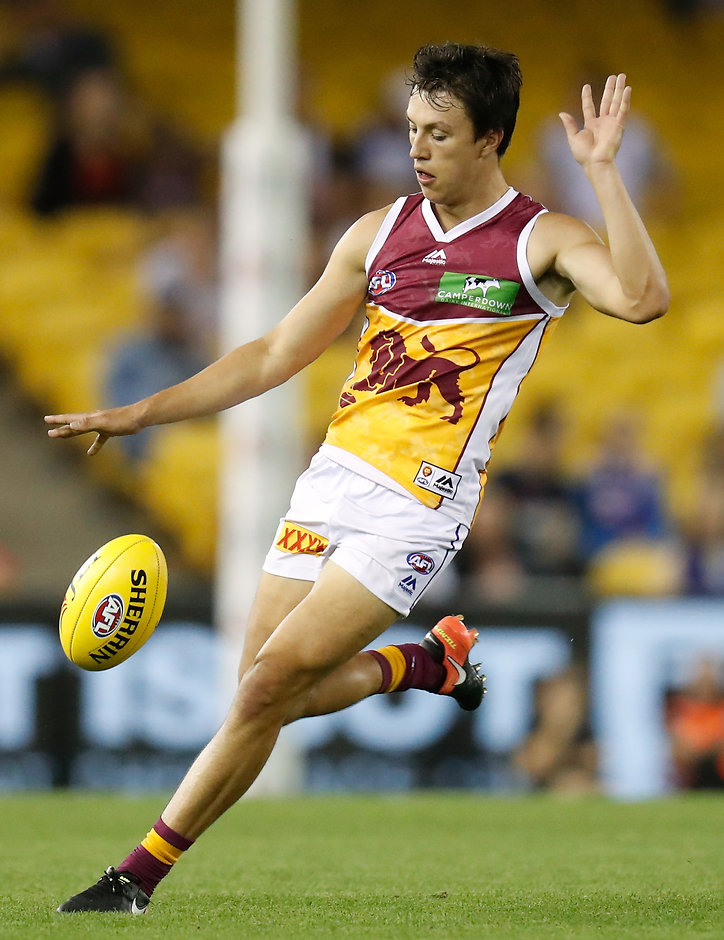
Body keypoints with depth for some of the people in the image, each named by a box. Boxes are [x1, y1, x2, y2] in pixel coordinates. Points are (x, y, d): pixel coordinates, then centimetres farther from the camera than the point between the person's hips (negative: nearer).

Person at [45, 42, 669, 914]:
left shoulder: (541, 242, -4)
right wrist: (140, 414, 13)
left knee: (270, 683, -13)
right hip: (333, 478, 6)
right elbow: (277, 353, 17)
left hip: (416, 507, -6)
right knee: (271, 696, 5)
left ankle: (141, 873, -3)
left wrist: (602, 171, -26)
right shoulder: (379, 233, 10)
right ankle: (429, 662, 30)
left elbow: (641, 298, -25)